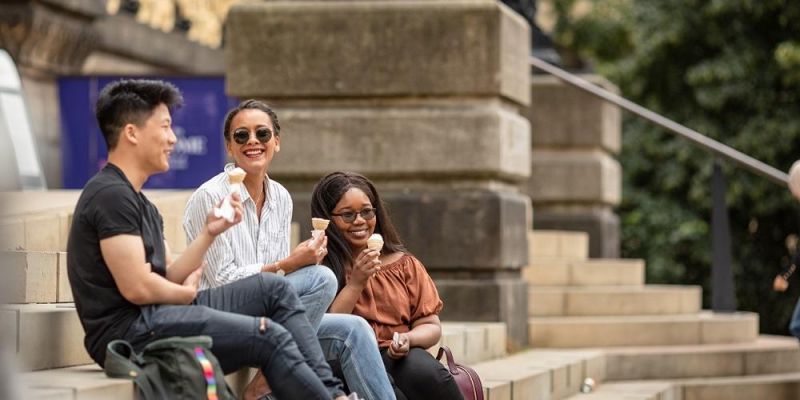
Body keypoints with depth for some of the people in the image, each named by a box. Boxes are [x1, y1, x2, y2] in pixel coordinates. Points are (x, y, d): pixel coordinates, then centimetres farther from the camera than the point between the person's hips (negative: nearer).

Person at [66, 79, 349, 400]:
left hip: (156, 315, 11)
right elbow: (137, 287, -19)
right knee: (269, 337, -17)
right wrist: (187, 293, -1)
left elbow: (169, 276, 14)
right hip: (129, 329, -11)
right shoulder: (111, 194, -12)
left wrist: (209, 232, 3)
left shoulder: (140, 203, 22)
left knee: (274, 289, 7)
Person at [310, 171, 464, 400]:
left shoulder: (403, 264, 17)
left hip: (399, 358, 3)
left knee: (427, 372, -32)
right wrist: (356, 284, -10)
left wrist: (407, 338, -8)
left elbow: (431, 327, 14)